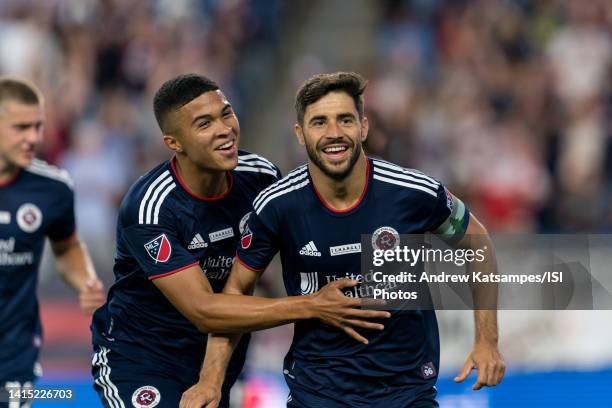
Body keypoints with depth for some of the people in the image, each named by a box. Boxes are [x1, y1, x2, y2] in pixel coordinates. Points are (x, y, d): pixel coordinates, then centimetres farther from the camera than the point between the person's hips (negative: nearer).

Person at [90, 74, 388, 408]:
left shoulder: (260, 176, -10)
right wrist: (311, 306, -28)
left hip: (216, 356, 6)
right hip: (138, 360, -6)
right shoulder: (150, 207, -26)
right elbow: (203, 311, -27)